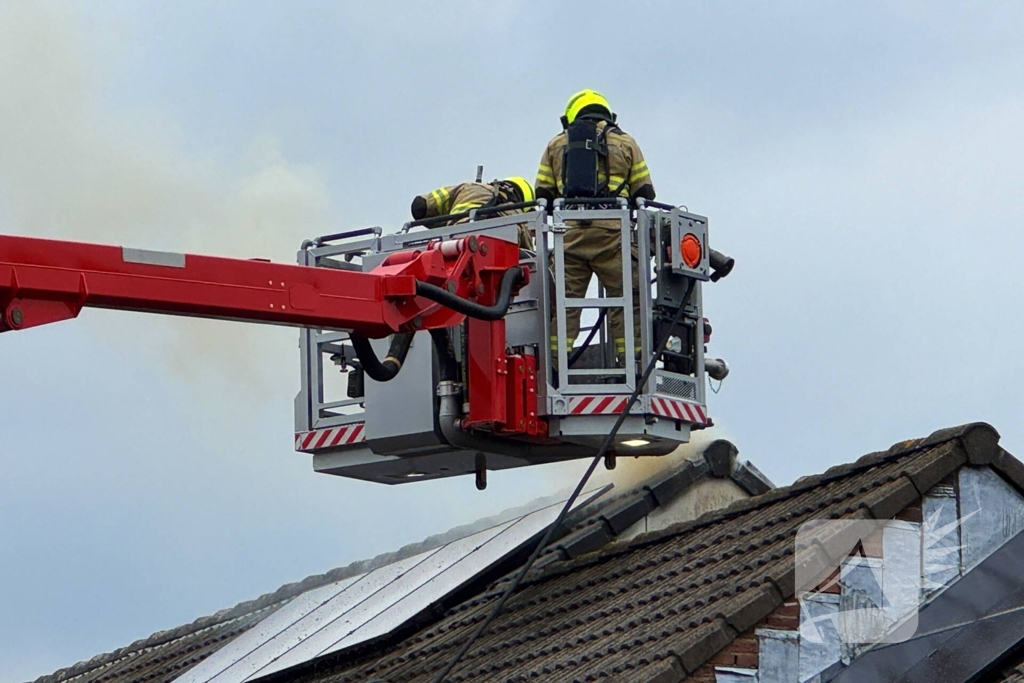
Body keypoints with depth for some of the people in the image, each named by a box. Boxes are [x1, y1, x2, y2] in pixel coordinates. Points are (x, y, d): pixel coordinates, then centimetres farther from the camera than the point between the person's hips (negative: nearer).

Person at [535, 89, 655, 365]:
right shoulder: (625, 143, 15)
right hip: (612, 231, -2)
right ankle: (631, 362, -8)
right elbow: (644, 193, 12)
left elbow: (543, 195, 14)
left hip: (569, 234, 2)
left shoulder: (557, 144, 19)